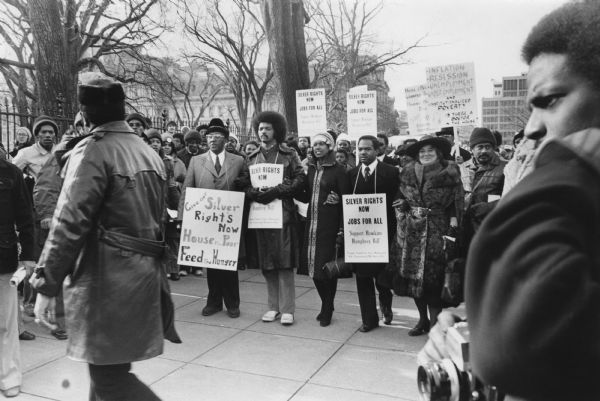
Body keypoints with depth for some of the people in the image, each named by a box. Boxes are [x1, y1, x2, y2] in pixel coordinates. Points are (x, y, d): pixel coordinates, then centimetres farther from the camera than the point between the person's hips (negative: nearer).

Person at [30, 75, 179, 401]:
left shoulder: (93, 150, -12)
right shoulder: (148, 152, 12)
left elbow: (70, 223, -17)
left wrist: (46, 284, -11)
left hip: (108, 278, -8)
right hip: (144, 273, 8)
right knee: (107, 368, 20)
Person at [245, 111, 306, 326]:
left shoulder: (289, 154, 4)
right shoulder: (252, 157, 15)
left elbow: (299, 180, -5)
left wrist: (275, 191, -14)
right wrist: (254, 193, -10)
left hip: (283, 213, -3)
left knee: (285, 263, -3)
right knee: (267, 265, 7)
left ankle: (287, 309, 4)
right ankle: (273, 306, 18)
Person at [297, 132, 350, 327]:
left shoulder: (338, 170, -5)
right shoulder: (310, 169, 11)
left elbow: (346, 200, -8)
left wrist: (342, 229, -13)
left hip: (330, 225, -5)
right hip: (311, 223, 5)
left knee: (328, 267, 0)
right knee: (314, 266, 8)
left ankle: (327, 310, 16)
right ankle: (326, 304, 26)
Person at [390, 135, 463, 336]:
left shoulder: (449, 172, -1)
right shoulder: (408, 172, 10)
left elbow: (457, 202, -3)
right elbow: (400, 198, 18)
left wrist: (453, 220, -12)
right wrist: (401, 205, 1)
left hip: (436, 230, -4)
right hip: (411, 230, 4)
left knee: (432, 276, -5)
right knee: (412, 275, 8)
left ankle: (435, 322, 11)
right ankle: (423, 319, 25)